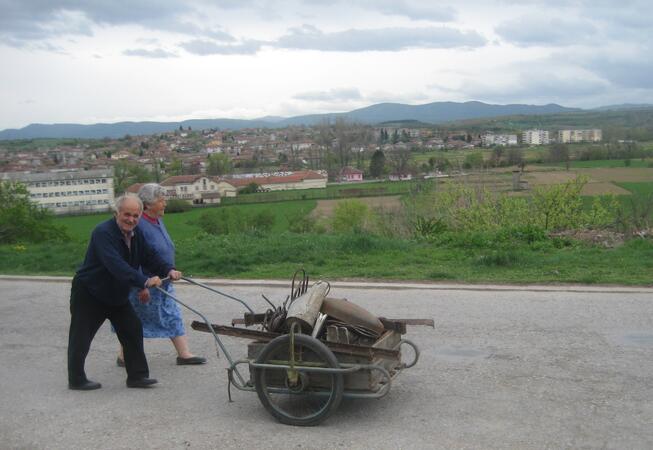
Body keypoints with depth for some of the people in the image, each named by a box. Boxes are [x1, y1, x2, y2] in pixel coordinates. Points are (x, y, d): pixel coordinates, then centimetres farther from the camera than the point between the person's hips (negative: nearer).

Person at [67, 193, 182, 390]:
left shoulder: (136, 234, -1)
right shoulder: (103, 233, -28)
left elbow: (150, 255, -3)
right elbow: (116, 265, -41)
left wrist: (168, 270, -23)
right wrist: (144, 281, -51)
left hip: (116, 294, 8)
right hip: (88, 293, -8)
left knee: (133, 330, 3)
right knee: (81, 336, 3)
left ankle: (137, 376, 10)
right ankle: (76, 380, 19)